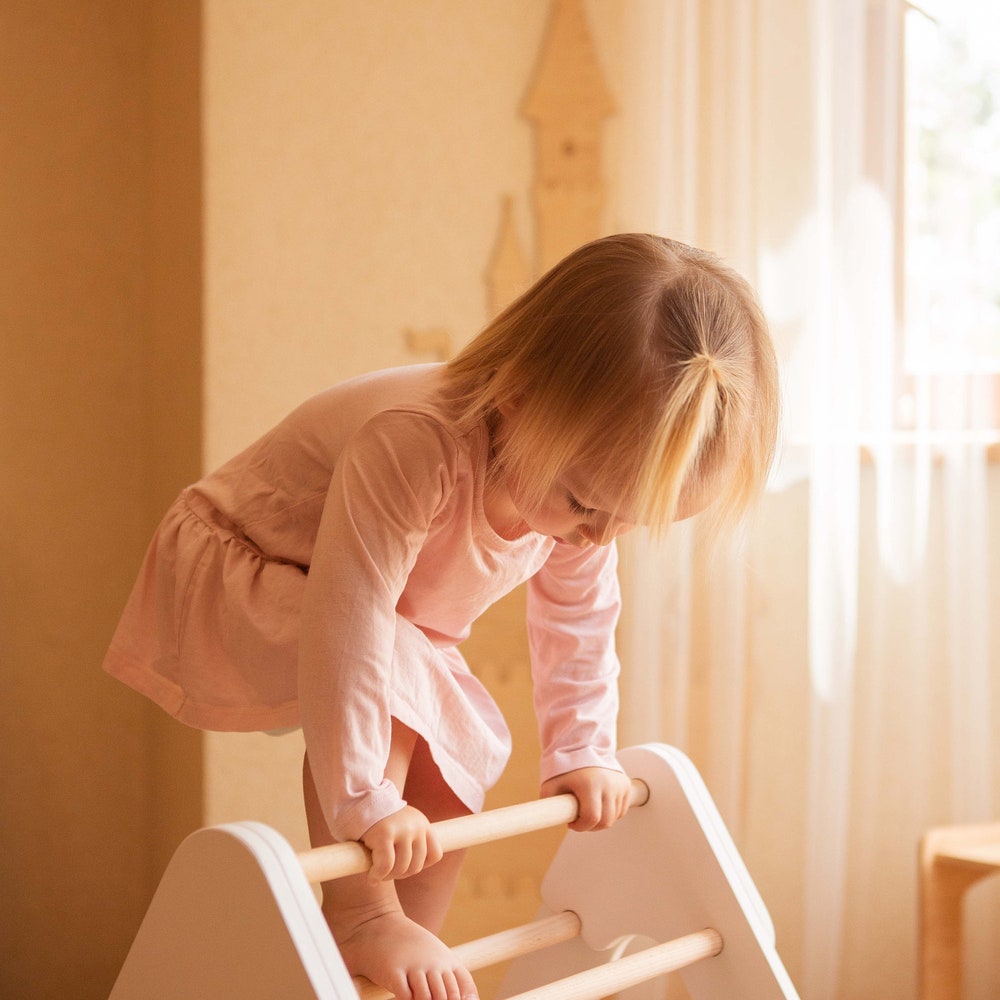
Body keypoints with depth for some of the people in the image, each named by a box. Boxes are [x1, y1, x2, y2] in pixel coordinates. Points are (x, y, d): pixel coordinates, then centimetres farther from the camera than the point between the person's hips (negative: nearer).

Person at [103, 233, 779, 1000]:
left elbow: (579, 622, 0)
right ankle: (358, 915, -23)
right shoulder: (414, 446, -43)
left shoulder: (583, 471, -17)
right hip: (226, 578, -8)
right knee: (392, 677, -33)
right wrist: (363, 801, -41)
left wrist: (581, 754, 0)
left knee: (462, 758, -1)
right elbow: (346, 620, -45)